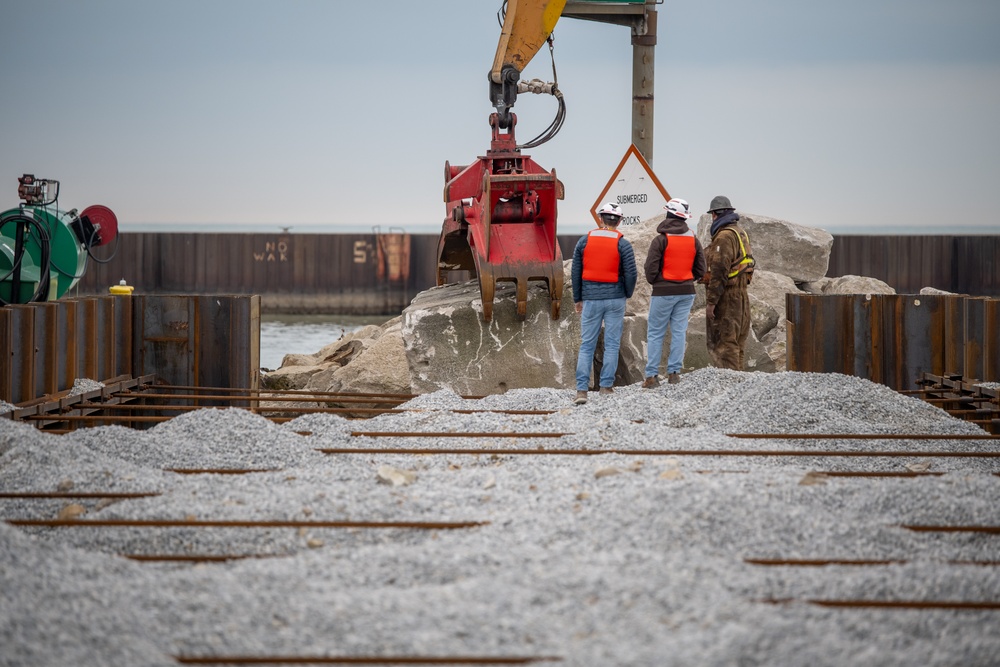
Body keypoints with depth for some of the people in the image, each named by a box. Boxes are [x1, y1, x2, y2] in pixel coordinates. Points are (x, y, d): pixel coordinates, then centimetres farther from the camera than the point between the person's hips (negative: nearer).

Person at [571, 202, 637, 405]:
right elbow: (631, 273, -7)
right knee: (612, 344, 7)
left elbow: (576, 272, 5)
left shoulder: (584, 241, 1)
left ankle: (581, 389, -5)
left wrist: (577, 299, 15)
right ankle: (606, 386, 7)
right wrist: (627, 293, 12)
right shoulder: (622, 244, -6)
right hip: (615, 299, -1)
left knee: (587, 345, 3)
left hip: (591, 299, 2)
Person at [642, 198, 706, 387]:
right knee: (679, 332, 8)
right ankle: (674, 372, 7)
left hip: (663, 292, -4)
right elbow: (700, 270, 9)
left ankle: (651, 376, 0)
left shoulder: (661, 239, -12)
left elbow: (650, 268, -12)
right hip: (687, 292, 4)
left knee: (655, 333, 2)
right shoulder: (694, 240, 4)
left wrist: (653, 281, 8)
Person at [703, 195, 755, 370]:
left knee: (723, 342, -8)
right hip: (742, 294, 10)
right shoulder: (741, 232, 16)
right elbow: (748, 263, 21)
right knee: (737, 341, 14)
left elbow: (719, 272, -22)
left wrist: (711, 302, -20)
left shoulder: (724, 236, -16)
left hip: (727, 296, -10)